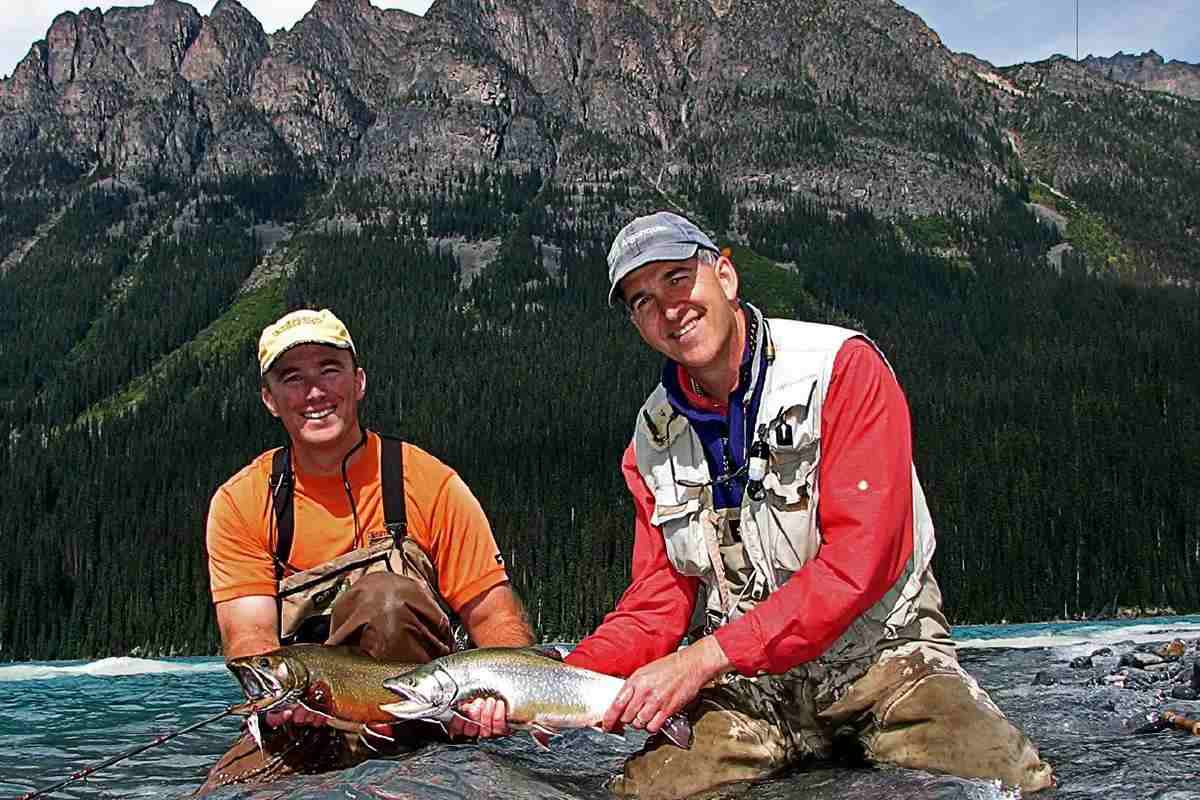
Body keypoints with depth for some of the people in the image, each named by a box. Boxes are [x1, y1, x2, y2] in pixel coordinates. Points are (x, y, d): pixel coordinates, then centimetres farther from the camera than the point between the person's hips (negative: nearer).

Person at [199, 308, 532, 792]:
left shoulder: (430, 484, -5)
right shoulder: (241, 503, -1)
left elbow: (493, 614, -6)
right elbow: (247, 634, -10)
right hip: (304, 720, 1)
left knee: (385, 596, -29)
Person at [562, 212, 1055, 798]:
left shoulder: (842, 366, -11)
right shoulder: (652, 439, 5)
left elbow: (862, 558, -19)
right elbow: (657, 605, 7)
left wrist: (704, 658, -22)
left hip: (882, 652, -3)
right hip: (743, 682, 4)